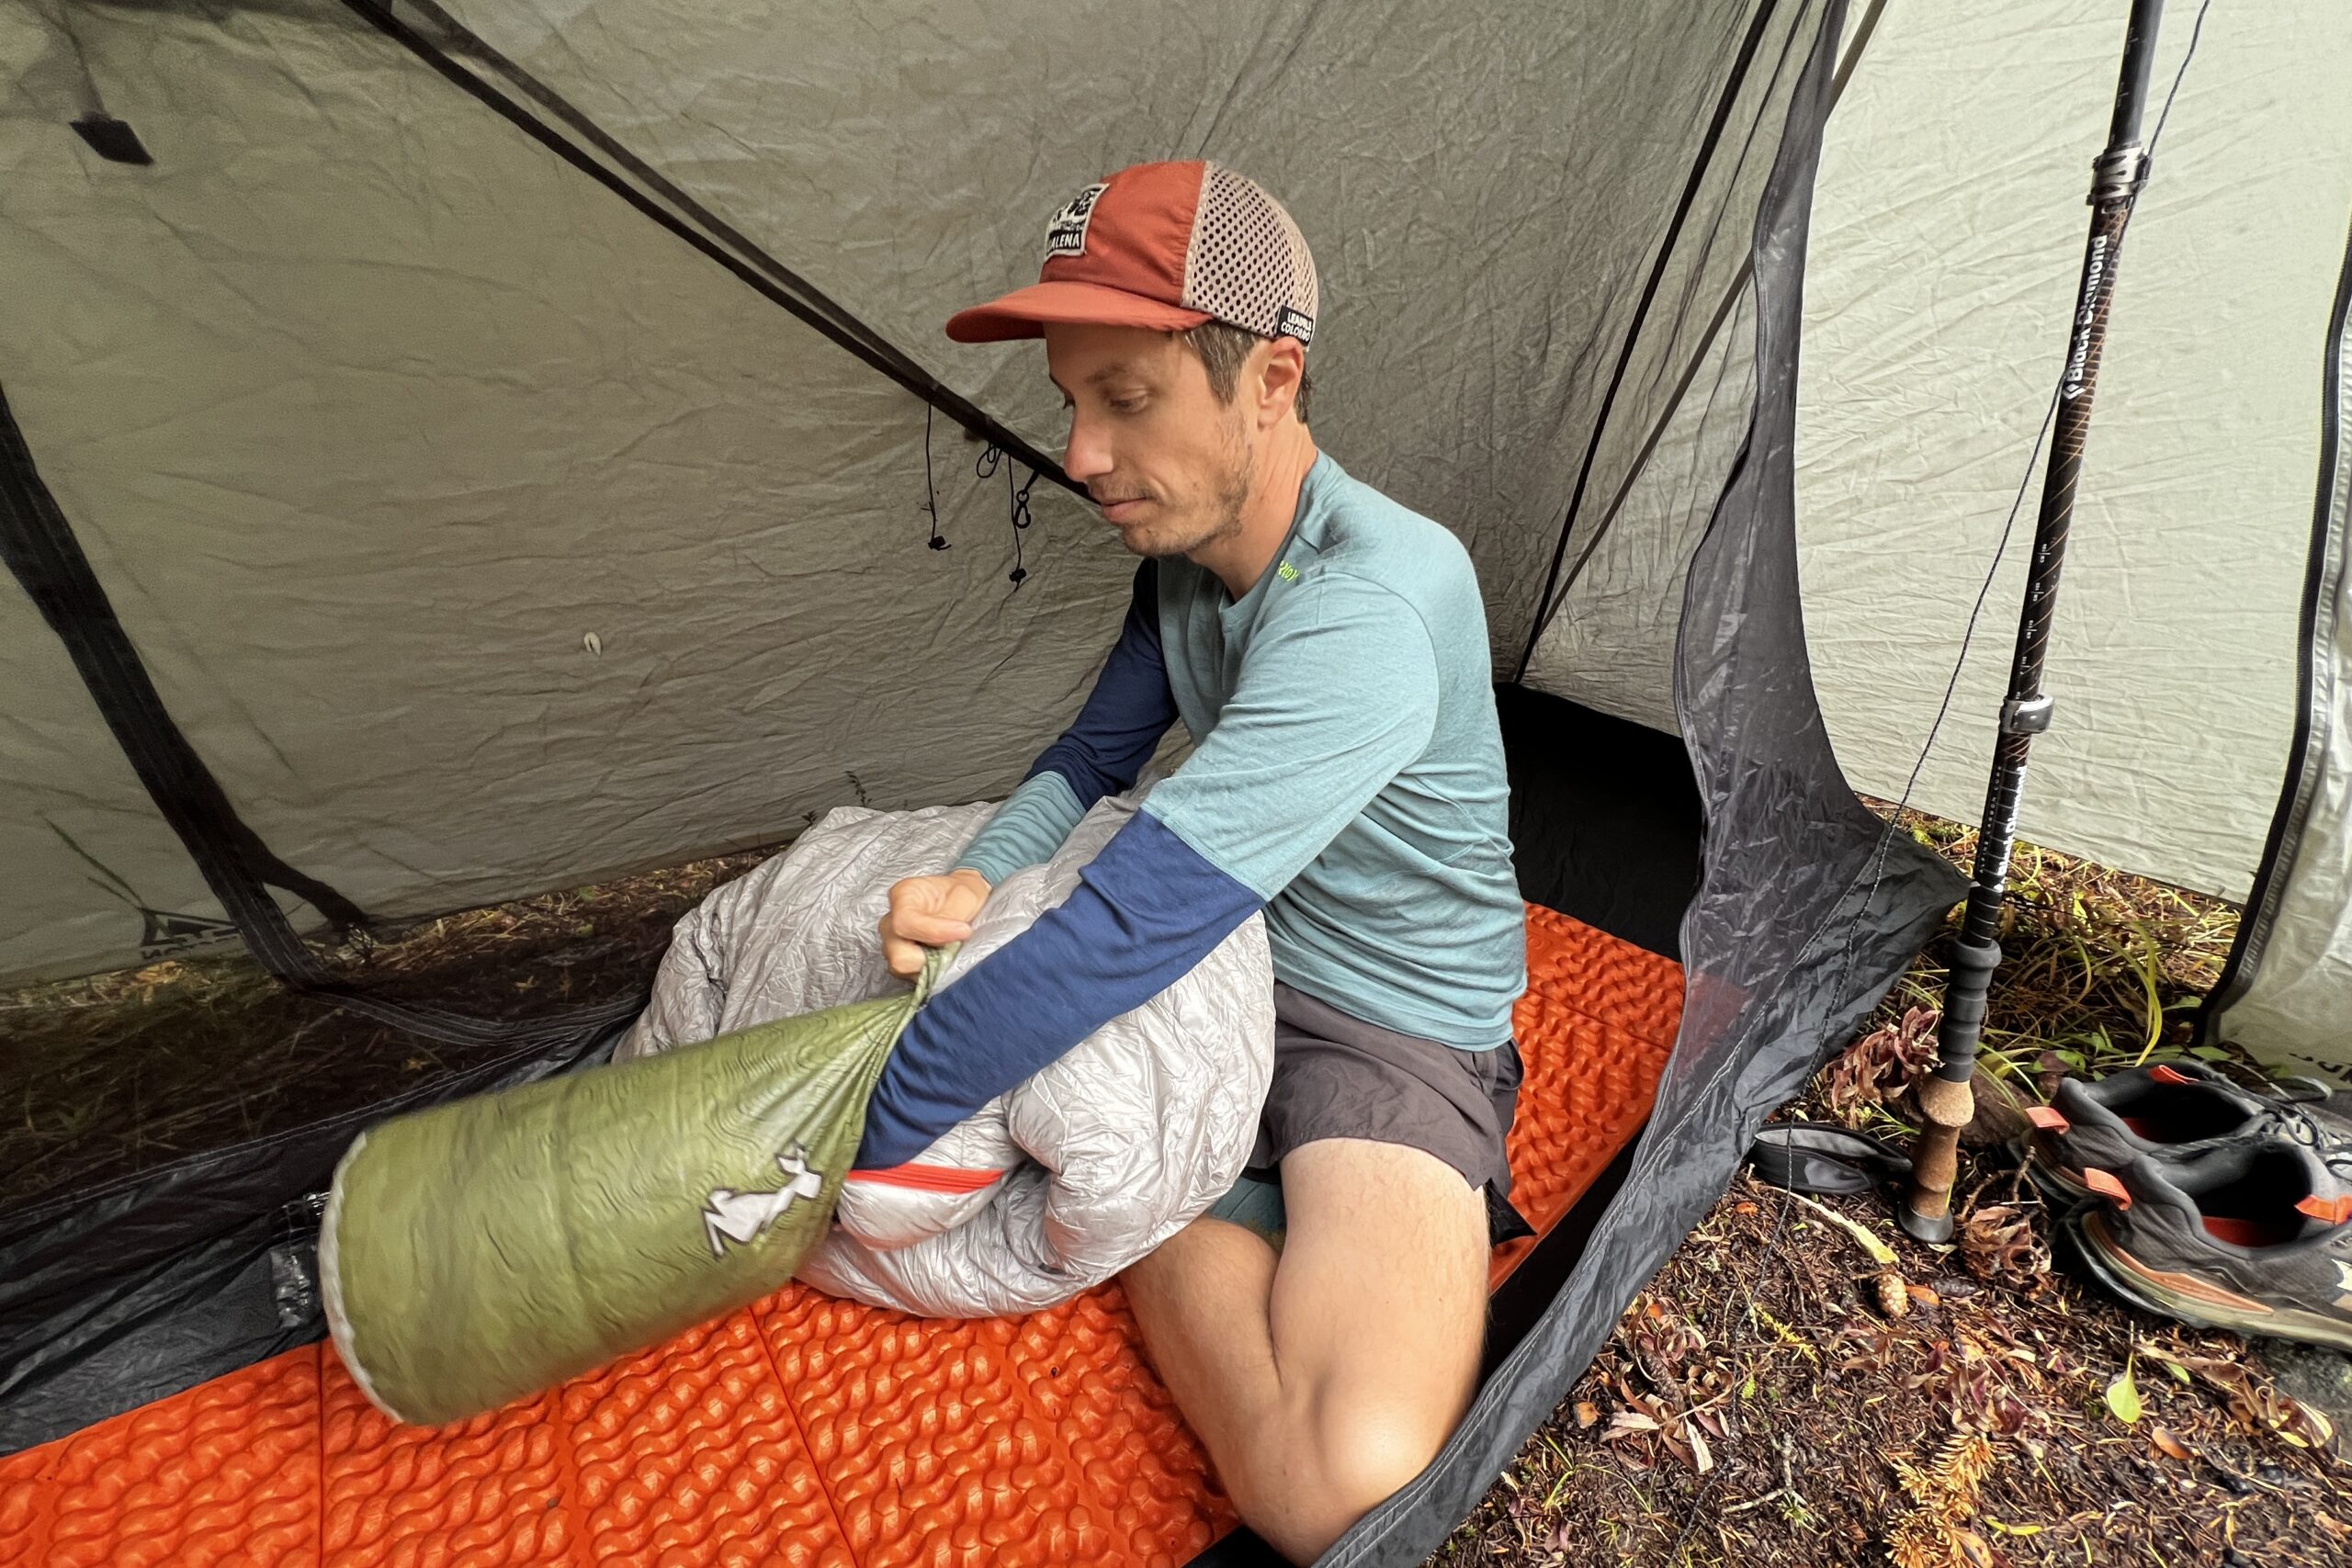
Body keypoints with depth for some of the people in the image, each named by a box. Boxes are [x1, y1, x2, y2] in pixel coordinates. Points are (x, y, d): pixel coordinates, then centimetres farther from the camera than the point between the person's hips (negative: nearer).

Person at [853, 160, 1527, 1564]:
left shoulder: (1373, 604, -31)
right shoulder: (1184, 556, -3)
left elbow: (1134, 927, -35)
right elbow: (1093, 757, 6)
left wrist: (871, 1136, -24)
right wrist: (977, 881, -16)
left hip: (1393, 1037, -6)